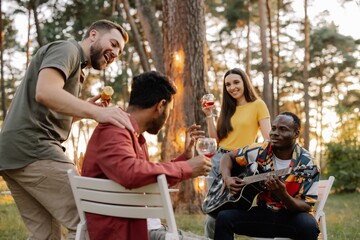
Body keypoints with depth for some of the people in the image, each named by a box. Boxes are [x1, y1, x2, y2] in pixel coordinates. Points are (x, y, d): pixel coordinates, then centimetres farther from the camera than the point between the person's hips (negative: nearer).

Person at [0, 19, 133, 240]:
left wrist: (88, 109, 11)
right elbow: (45, 92, -22)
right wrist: (96, 112, -33)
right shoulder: (66, 49, -2)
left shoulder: (75, 67, 28)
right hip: (32, 148, -10)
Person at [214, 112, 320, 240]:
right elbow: (228, 157, 12)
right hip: (263, 212, 3)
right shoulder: (259, 151, -2)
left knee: (308, 226, -37)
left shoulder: (307, 165, -13)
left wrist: (283, 195, -35)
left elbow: (306, 206, -15)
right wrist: (227, 179, -9)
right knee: (224, 217, -21)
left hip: (291, 215, -3)